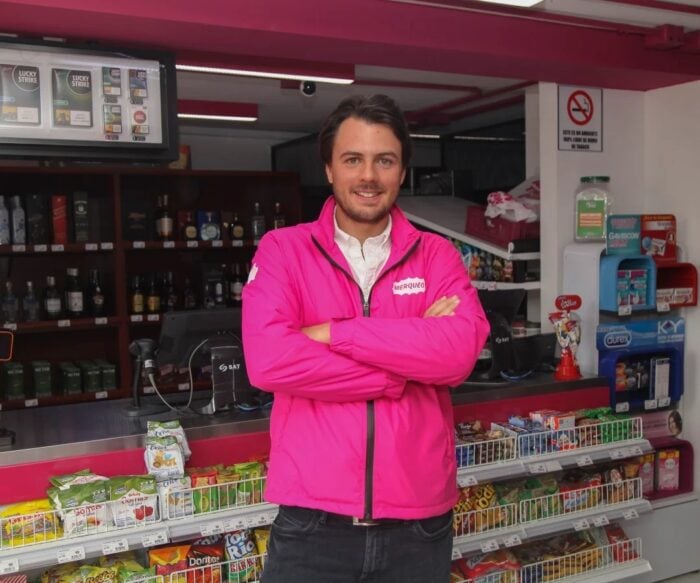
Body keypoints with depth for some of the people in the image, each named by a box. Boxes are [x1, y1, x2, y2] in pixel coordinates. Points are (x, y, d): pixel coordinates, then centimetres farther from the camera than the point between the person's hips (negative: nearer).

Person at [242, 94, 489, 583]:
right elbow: (268, 360, -17)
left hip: (420, 520, 2)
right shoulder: (283, 250, -1)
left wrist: (333, 334, -15)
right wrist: (410, 365, -13)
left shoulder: (437, 255, 4)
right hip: (314, 521, -1)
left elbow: (459, 351, -14)